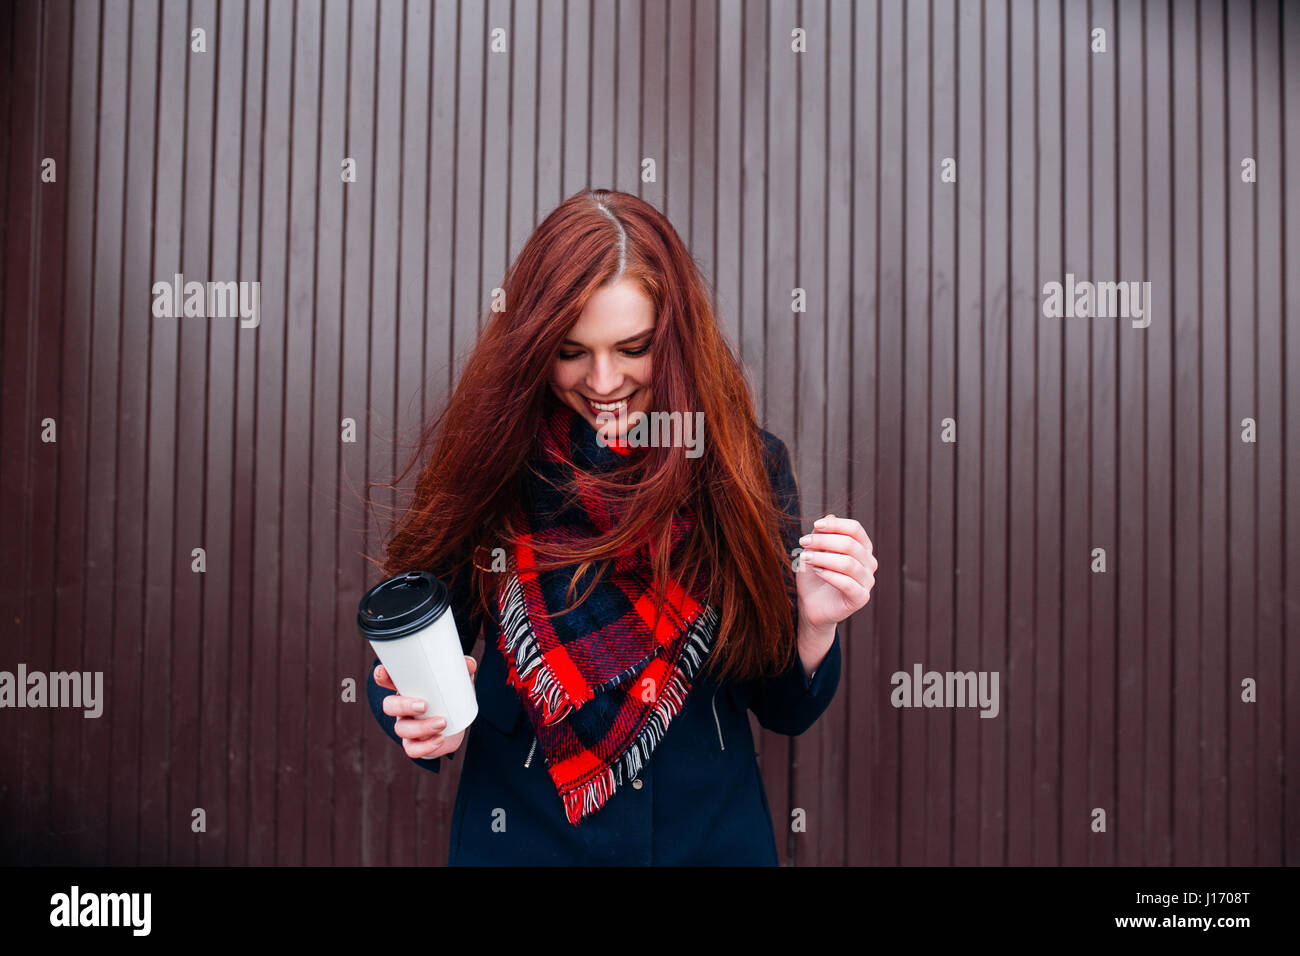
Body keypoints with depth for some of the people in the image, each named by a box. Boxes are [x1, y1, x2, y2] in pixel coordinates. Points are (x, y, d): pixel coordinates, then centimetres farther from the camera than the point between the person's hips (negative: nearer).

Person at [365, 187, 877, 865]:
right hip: (518, 839, 0)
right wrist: (423, 720, -23)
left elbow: (784, 712, -3)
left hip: (713, 839, 1)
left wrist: (814, 628, -21)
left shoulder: (745, 465, -10)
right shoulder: (479, 458, -13)